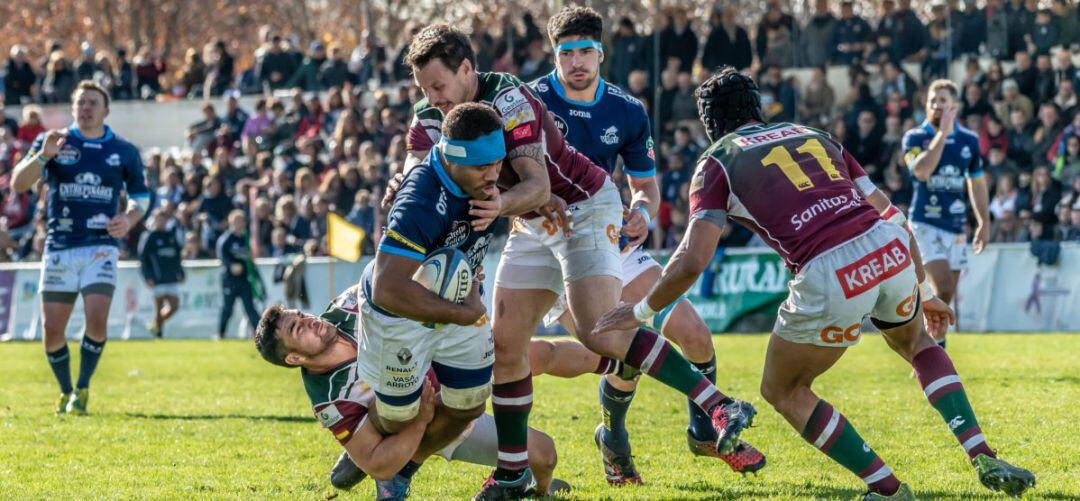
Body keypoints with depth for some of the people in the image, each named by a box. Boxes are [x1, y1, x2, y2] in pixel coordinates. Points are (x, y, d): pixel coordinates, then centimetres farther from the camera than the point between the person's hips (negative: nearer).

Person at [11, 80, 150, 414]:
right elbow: (18, 184, -5)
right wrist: (43, 155, -21)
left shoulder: (124, 152, 6)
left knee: (96, 320, -19)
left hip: (101, 246, -1)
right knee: (52, 330, 0)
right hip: (59, 246, 1)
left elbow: (140, 196, 17)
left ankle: (82, 389, 1)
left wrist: (129, 218, -5)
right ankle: (65, 390, 23)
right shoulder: (52, 142, 4)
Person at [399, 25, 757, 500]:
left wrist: (502, 204, -56)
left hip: (585, 208, -8)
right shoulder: (431, 117, -4)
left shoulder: (509, 101, -27)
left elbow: (537, 185, -36)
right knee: (505, 340, 0)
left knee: (601, 336, -23)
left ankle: (720, 407, -22)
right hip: (534, 225, 8)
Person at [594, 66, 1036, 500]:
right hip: (891, 250, 5)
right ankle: (983, 459, 22)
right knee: (915, 343, 37)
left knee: (783, 392, 20)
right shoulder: (814, 135, 27)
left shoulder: (717, 162, 13)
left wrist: (642, 311, 17)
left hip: (831, 278, -5)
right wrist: (922, 291, 37)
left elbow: (693, 260, 1)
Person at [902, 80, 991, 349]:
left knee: (945, 298, 5)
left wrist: (984, 223, 18)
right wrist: (942, 133, -21)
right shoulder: (914, 137, -4)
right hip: (925, 224, -5)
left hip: (956, 226, 5)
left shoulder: (968, 140, 8)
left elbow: (977, 183, 20)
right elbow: (921, 171, -25)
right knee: (943, 289, -19)